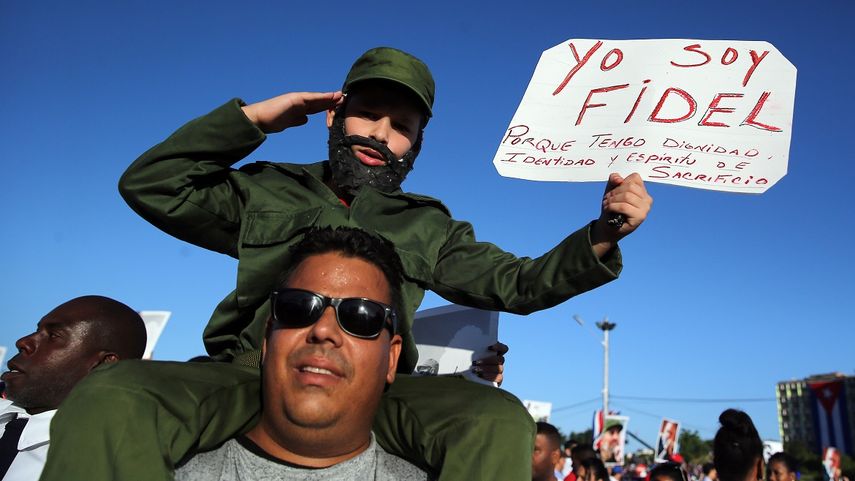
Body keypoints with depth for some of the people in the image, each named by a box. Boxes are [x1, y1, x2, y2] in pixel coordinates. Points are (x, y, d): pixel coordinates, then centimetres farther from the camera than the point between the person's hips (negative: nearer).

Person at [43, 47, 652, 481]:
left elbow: (517, 284, 13)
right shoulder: (269, 191, 19)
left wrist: (602, 236, -4)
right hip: (247, 380, 0)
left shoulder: (428, 228, 21)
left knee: (499, 419, -28)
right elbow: (150, 185, 14)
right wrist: (253, 118, 8)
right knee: (108, 399, -29)